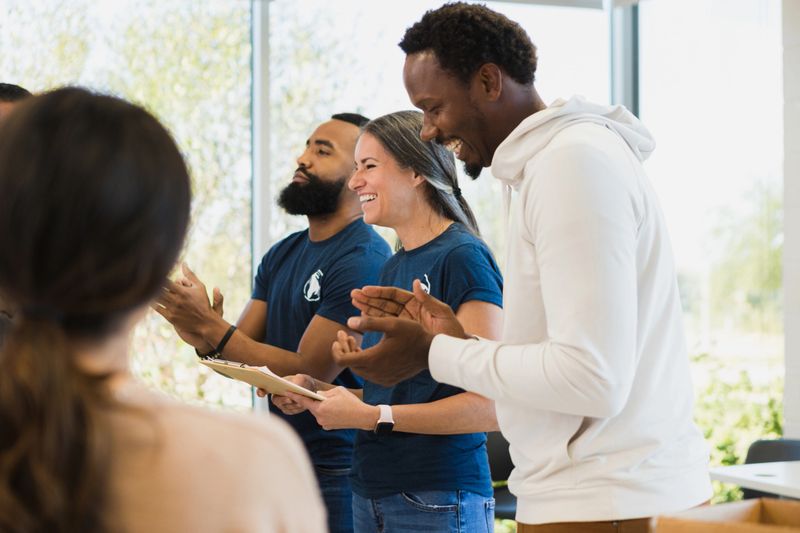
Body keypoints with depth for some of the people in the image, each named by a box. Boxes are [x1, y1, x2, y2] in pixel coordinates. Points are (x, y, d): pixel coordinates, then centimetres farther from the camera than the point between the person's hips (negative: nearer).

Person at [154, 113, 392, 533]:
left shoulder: (363, 259, -16)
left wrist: (209, 325, -19)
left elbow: (309, 372, -18)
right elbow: (241, 350, 7)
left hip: (338, 467, -7)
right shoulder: (283, 254, 10)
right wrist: (193, 326, -14)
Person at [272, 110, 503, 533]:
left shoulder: (462, 257, -12)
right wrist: (318, 394, 2)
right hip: (372, 494, 8)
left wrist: (371, 416, -19)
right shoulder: (392, 268, 12)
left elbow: (492, 403, -19)